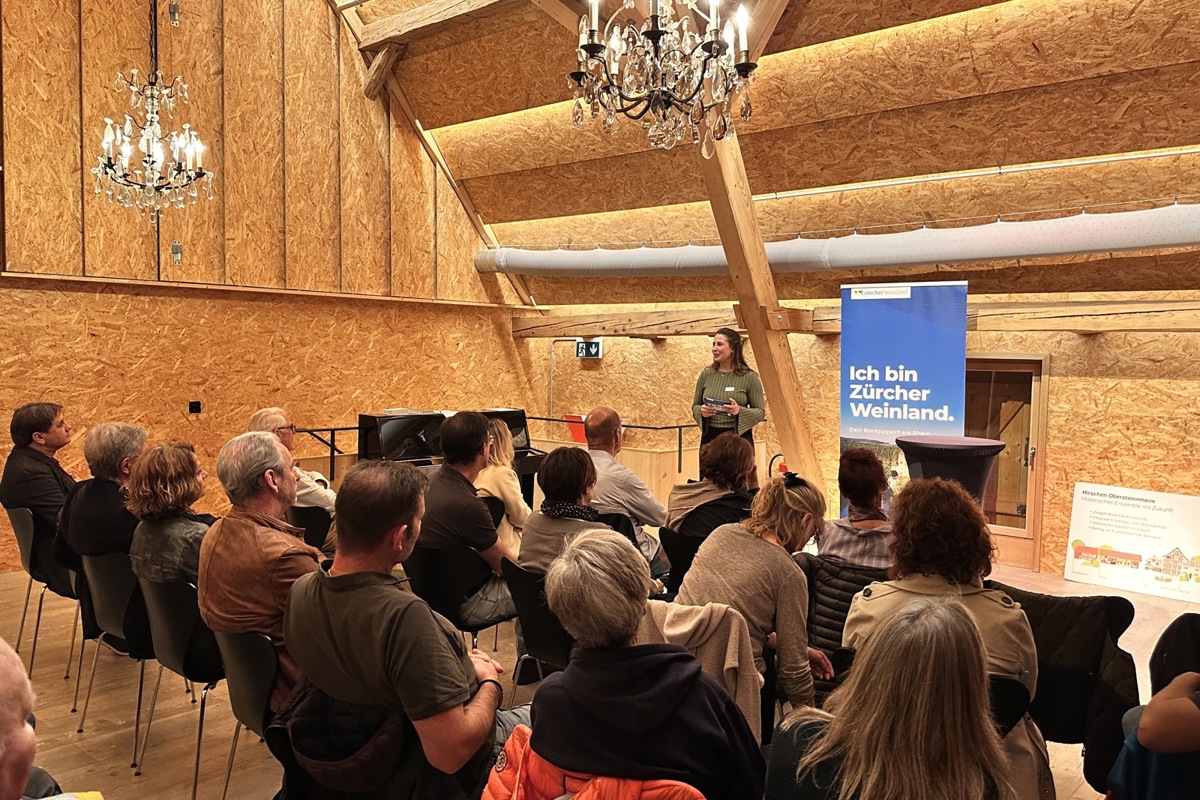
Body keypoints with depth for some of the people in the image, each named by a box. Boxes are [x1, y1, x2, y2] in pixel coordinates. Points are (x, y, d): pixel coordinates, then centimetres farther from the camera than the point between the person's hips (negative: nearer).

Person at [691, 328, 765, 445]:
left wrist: (739, 411, -19)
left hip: (739, 436, -3)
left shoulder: (749, 377, -3)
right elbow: (695, 406, 13)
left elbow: (760, 412, -2)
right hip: (710, 437, 3)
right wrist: (702, 411, -9)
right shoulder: (706, 374, 6)